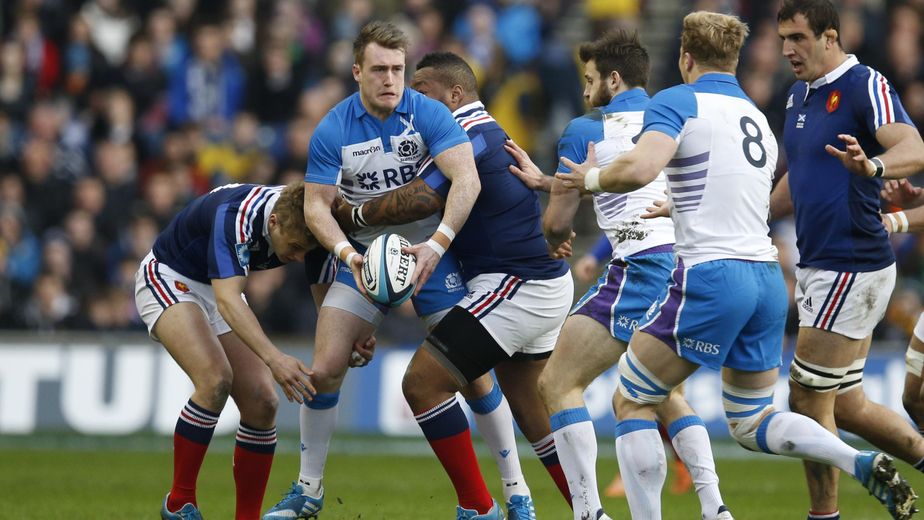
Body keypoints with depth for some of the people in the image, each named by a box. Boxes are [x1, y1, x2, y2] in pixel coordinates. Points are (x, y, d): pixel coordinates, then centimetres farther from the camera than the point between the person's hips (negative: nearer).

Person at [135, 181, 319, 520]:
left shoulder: (301, 223, -16)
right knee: (216, 379, -28)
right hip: (168, 279, -7)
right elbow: (228, 301, -46)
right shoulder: (236, 215, -37)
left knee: (262, 403, -7)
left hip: (219, 290, 7)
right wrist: (273, 358, -57)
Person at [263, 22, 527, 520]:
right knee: (324, 368, -9)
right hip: (363, 255, 2)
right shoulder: (332, 130, -8)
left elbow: (467, 180, -22)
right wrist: (348, 254, -25)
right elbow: (316, 205, -7)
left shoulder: (429, 114, -13)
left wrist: (437, 243, -35)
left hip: (430, 254, -1)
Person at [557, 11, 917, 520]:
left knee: (631, 402, 8)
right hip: (767, 277, 7)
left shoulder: (677, 102, -4)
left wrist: (592, 177, -1)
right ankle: (864, 465, -5)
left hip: (710, 276, -7)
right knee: (751, 422, 17)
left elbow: (639, 168, -21)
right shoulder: (757, 118, 20)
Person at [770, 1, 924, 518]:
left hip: (851, 269, -9)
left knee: (809, 401, -5)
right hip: (818, 265, 9)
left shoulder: (864, 86, -13)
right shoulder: (800, 94, 14)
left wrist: (872, 166, -49)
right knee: (846, 406, 13)